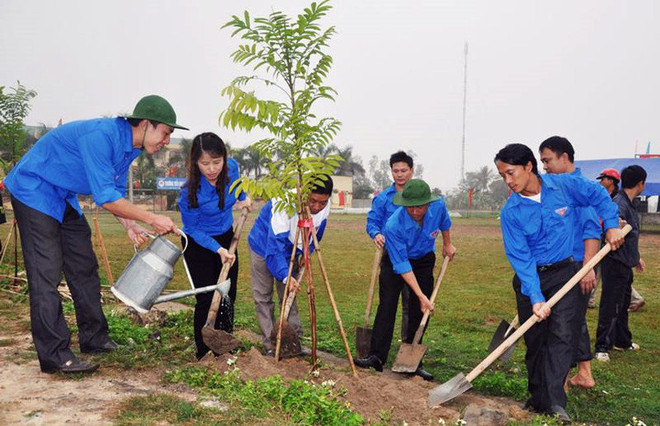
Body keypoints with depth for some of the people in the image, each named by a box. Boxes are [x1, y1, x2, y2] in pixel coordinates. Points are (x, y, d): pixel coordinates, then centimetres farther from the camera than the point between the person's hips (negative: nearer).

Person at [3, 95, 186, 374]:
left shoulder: (130, 146, 0)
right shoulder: (101, 136, -31)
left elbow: (115, 192, 10)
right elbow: (106, 198, -32)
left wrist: (130, 225, -6)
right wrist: (152, 219, -26)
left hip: (64, 198, 10)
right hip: (34, 190, -10)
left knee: (84, 267, 10)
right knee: (46, 274, -10)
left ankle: (94, 338, 20)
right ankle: (54, 356, -6)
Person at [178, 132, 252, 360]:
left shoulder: (232, 167, -18)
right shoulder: (190, 192, -30)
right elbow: (192, 230, -18)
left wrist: (243, 198, 17)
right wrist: (218, 249, -26)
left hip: (226, 237, 5)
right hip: (199, 244, -5)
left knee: (228, 297, 10)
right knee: (206, 300, -7)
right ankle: (204, 355, 9)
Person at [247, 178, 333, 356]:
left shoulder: (324, 207, -19)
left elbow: (316, 234, 4)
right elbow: (275, 245, -43)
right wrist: (285, 276, -52)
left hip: (291, 251, 5)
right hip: (264, 247, -4)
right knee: (263, 297, -1)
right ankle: (270, 344, 7)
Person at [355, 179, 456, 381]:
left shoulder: (438, 206, -26)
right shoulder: (393, 225, -36)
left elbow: (444, 223, 3)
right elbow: (401, 266, -30)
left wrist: (447, 245, 16)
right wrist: (421, 295, -30)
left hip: (424, 260, 3)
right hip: (395, 260, -3)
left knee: (419, 311, 1)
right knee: (387, 306, -13)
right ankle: (376, 356, -11)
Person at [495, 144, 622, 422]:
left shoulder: (564, 185, -10)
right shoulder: (511, 212, -12)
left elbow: (598, 195, 10)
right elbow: (520, 258, -16)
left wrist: (611, 225, 1)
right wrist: (536, 297, -23)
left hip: (563, 273, 0)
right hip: (530, 278, 1)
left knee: (562, 334, -12)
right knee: (534, 340, 8)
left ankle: (555, 402, -10)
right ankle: (538, 399, 21)